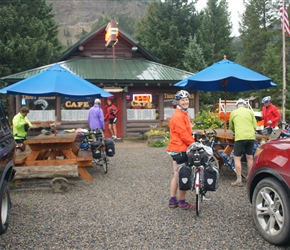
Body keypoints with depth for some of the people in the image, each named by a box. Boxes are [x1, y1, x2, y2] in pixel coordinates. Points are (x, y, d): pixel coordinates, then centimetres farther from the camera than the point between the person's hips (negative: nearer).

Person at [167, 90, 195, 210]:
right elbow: (183, 135, -20)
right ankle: (182, 202, 8)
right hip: (180, 149, -11)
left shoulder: (184, 114, 16)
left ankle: (172, 200, 22)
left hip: (179, 149, 11)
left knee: (177, 175, 14)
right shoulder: (178, 116, -17)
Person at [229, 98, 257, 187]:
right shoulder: (250, 111, 11)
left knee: (237, 158, 1)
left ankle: (239, 180, -3)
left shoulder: (233, 112, 8)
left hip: (240, 137, -3)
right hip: (251, 136, 3)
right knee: (250, 157, 16)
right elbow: (254, 126, 10)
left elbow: (231, 127, 19)